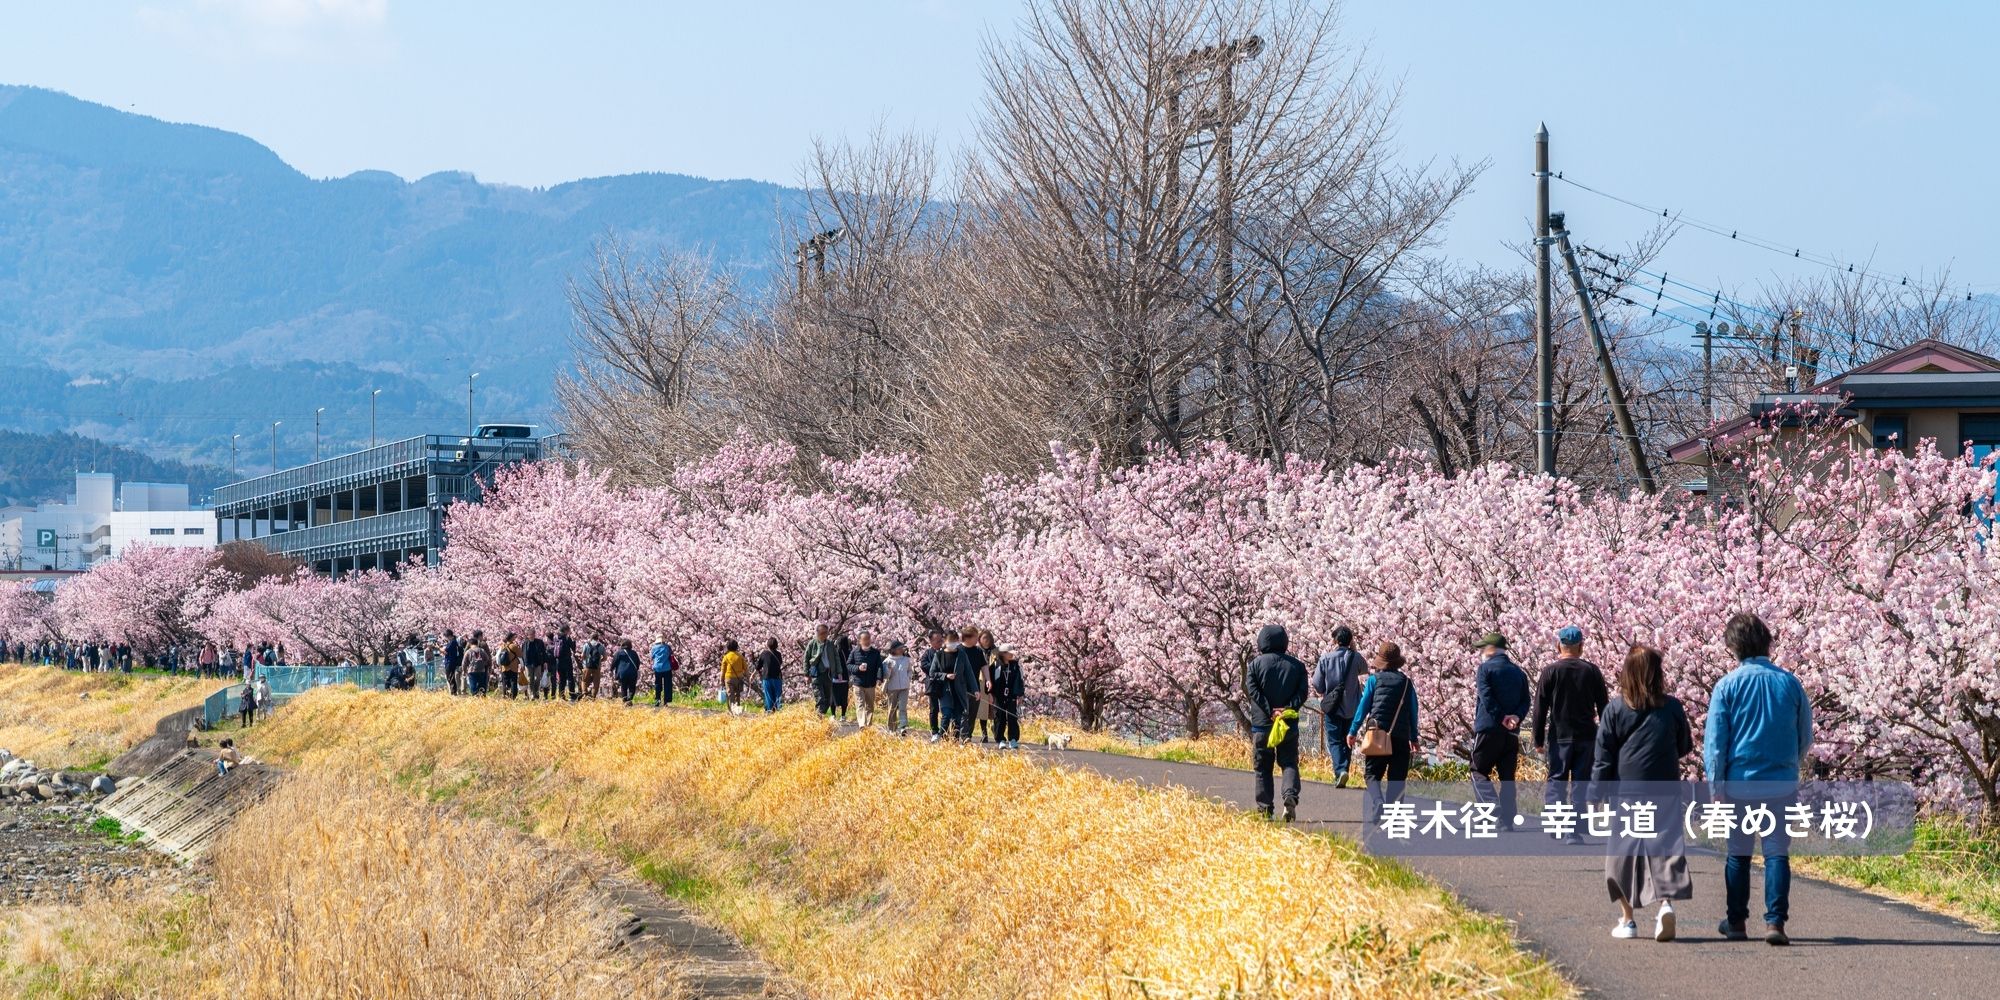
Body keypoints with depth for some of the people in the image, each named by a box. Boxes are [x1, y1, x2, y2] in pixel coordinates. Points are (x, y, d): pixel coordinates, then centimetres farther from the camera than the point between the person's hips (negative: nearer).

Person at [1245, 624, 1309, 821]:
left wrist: (1270, 711, -14)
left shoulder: (1255, 664, -2)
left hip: (1261, 723, -1)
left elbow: (1252, 691, -12)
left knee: (1263, 768, 8)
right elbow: (1302, 692, -4)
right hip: (1290, 724, 1)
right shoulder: (1297, 665, 4)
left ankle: (1264, 808, 6)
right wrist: (1288, 709, -11)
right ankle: (1291, 795, -19)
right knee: (1289, 763, 7)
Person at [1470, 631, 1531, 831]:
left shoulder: (1485, 668, -3)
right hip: (1512, 732, 5)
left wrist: (1502, 718, -12)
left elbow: (1486, 697, -14)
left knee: (1479, 771, 4)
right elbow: (1526, 701, 6)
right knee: (1507, 777, 9)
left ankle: (1491, 805, -18)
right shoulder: (1518, 672, 14)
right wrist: (1516, 717, -8)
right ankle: (1507, 820, 6)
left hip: (1488, 729, -5)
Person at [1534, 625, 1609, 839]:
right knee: (1581, 782, 5)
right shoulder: (1592, 671, 2)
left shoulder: (1550, 671, -3)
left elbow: (1540, 708, -3)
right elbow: (1603, 706, 7)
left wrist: (1538, 739, 2)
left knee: (1556, 780, 7)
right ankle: (1575, 832, 2)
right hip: (1587, 736, 1)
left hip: (1560, 735, -1)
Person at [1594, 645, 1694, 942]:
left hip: (1624, 791, 0)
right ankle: (1666, 903, -23)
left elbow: (1603, 756, -2)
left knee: (1624, 851, 9)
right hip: (1665, 791, 0)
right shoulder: (1672, 707, -1)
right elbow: (1684, 747, 12)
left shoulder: (1615, 709, -3)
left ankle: (1627, 918, 12)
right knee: (1665, 848, 0)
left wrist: (1599, 793, 3)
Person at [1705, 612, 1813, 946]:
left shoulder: (1728, 685, -6)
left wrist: (1716, 784, -2)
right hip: (1782, 784, 1)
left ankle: (1736, 921, 20)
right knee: (1777, 853, 2)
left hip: (1739, 782, -1)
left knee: (1738, 854, 11)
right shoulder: (1789, 683, 1)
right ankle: (1775, 921, -8)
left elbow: (1714, 740, -7)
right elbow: (1806, 738, 10)